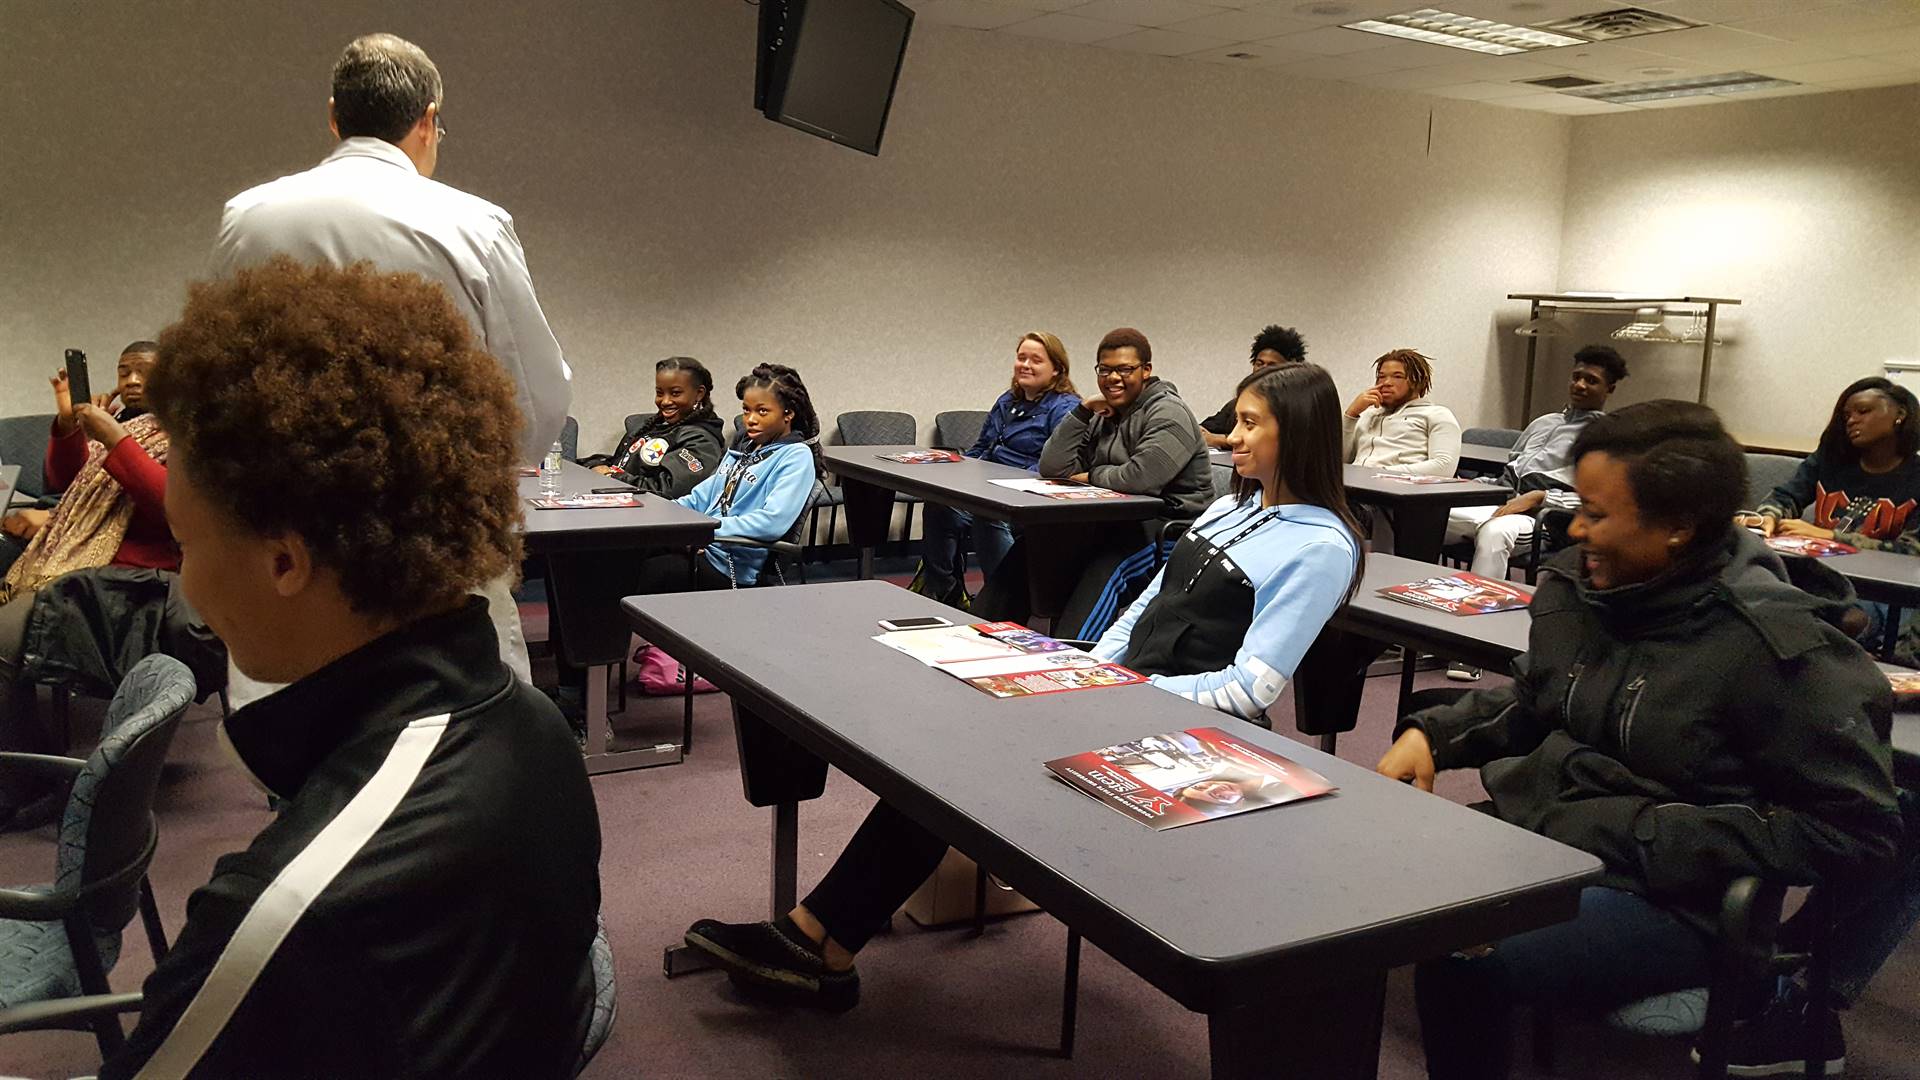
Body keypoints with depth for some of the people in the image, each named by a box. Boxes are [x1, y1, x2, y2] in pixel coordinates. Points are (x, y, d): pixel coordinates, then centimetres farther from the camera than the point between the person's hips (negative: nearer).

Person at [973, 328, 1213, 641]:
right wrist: (1083, 411, -1)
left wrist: (1091, 476, -5)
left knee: (1104, 567, -36)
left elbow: (1140, 477, -25)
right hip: (1118, 521, 8)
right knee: (1031, 545, -7)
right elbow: (1053, 468, 5)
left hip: (1169, 524, -8)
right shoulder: (1103, 416, 15)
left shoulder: (1168, 413, -8)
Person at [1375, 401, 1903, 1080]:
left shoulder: (1776, 647, -17)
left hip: (1669, 898, -7)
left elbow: (1855, 827, -15)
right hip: (1533, 836, 7)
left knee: (1462, 964, -27)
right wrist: (1431, 734, 1)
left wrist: (1658, 839, -20)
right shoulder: (1575, 585, 2)